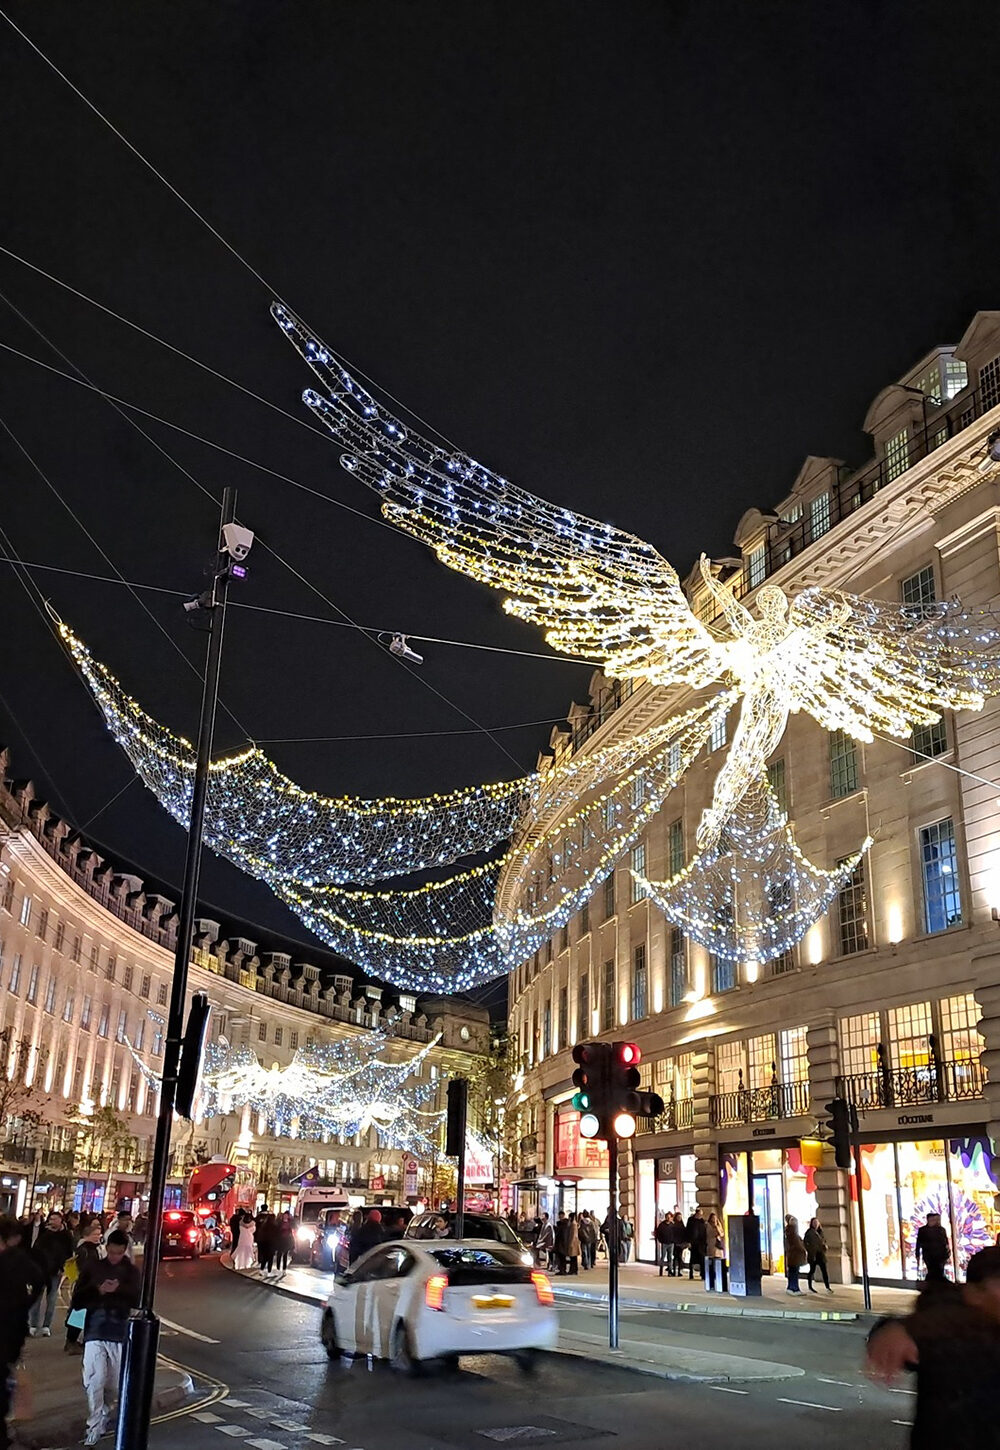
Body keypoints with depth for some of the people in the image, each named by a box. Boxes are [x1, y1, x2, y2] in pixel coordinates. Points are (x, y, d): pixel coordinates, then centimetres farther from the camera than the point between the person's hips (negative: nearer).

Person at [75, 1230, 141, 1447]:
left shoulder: (131, 1271, 5)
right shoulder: (92, 1268, 5)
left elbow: (136, 1299, -6)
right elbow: (78, 1300, 2)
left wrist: (118, 1290, -24)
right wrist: (98, 1291, -16)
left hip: (120, 1332, 1)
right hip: (95, 1331, 0)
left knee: (115, 1383, 9)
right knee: (94, 1380, -9)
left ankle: (104, 1412, 36)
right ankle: (95, 1426, 4)